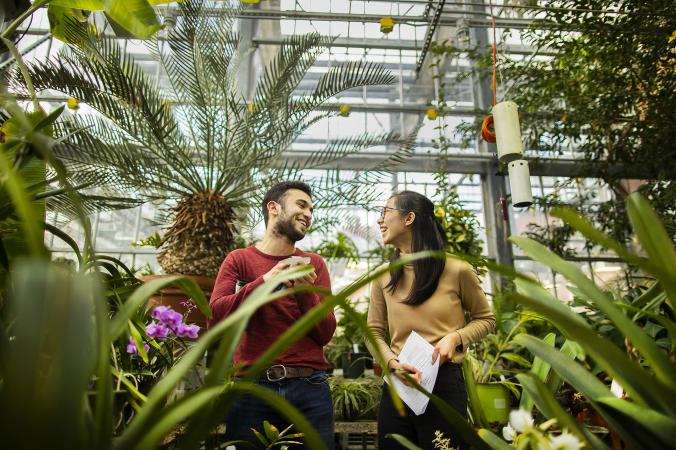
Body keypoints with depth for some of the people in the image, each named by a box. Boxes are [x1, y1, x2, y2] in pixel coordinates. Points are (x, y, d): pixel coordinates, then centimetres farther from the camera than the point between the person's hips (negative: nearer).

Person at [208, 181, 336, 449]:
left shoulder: (314, 263, 7)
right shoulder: (239, 260, 4)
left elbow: (326, 334, 1)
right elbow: (215, 318, -10)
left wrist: (306, 293, -16)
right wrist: (264, 282, -20)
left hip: (310, 387, 2)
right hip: (252, 387, -1)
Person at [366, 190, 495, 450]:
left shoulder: (457, 271, -5)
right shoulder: (383, 276, 4)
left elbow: (486, 320, 7)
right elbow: (374, 332, 8)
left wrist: (455, 337, -12)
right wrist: (393, 363, -11)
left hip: (444, 383, -3)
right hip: (397, 385, 3)